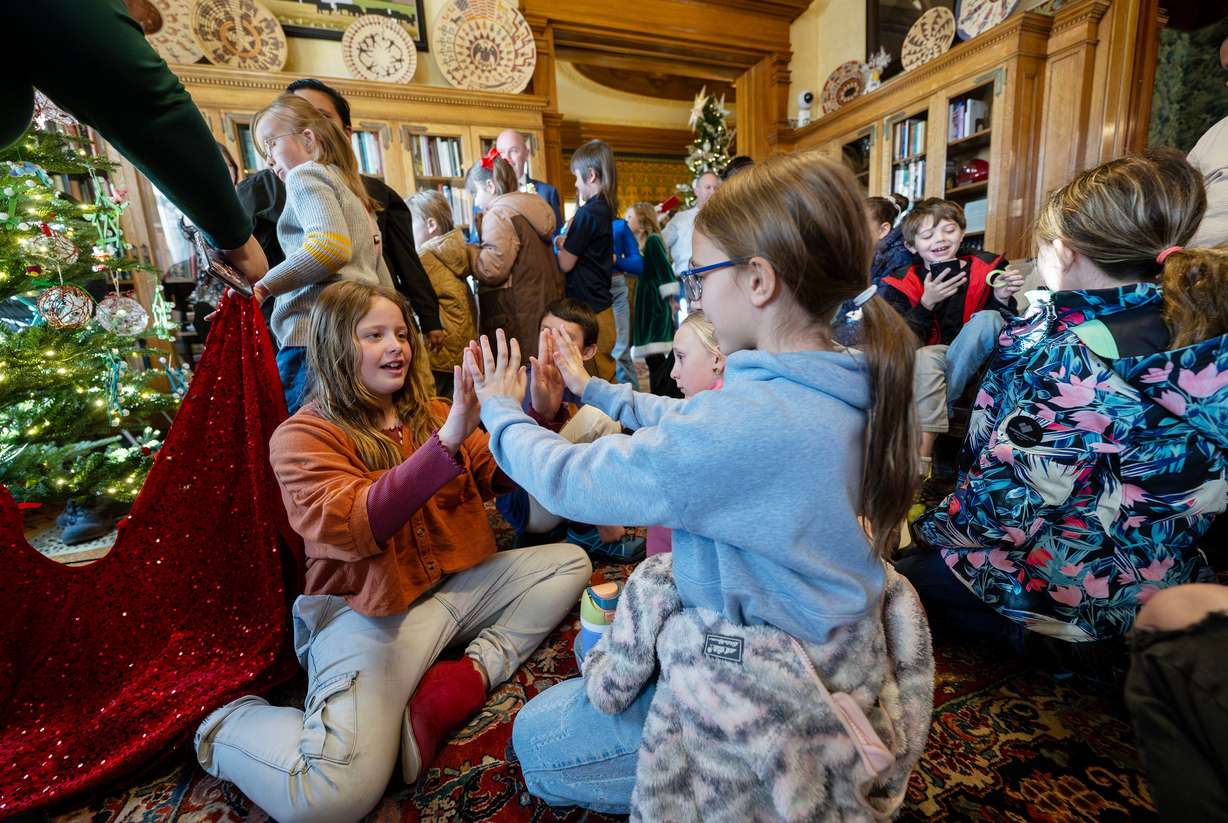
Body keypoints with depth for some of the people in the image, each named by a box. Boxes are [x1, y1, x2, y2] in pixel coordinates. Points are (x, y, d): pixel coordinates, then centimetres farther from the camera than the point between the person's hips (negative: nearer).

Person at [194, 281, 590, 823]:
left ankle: (472, 674, -11)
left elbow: (500, 477, 2)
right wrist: (447, 440, -37)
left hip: (458, 582, 6)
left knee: (569, 561, -2)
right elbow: (356, 528, -25)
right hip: (371, 611, -6)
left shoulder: (430, 413, 9)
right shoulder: (301, 437, -7)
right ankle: (229, 728, 6)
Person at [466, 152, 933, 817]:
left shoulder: (751, 418, -36)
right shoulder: (841, 387, -7)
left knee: (534, 740, 13)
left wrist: (501, 410, -4)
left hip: (766, 698, -8)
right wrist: (592, 388, 12)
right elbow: (692, 422, 6)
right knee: (599, 642, 27)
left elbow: (569, 481, -24)